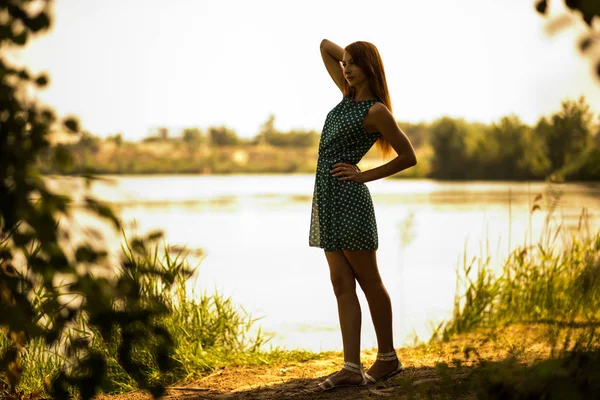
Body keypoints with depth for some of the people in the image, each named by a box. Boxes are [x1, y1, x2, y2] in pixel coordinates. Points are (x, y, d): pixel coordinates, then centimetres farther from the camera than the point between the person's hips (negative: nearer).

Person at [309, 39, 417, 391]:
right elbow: (326, 46, 23)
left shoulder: (376, 111, -10)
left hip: (349, 197, -8)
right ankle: (352, 368, 3)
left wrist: (365, 175, -6)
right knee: (342, 284, 3)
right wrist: (351, 58, 12)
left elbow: (408, 157, -7)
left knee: (368, 281, 2)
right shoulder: (349, 95, 12)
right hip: (327, 197, 8)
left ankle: (388, 358, 15)